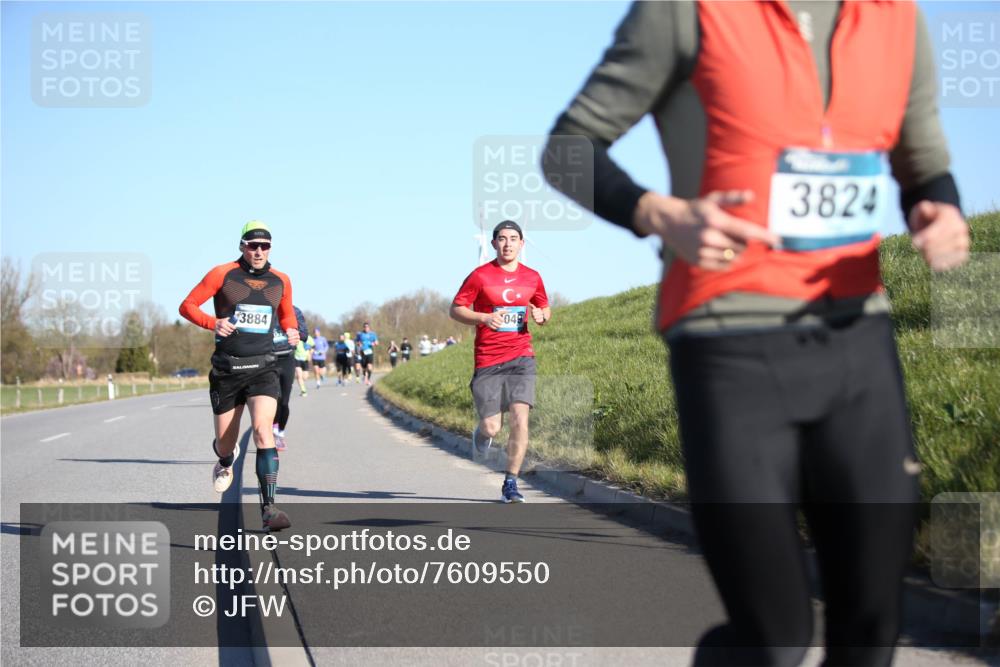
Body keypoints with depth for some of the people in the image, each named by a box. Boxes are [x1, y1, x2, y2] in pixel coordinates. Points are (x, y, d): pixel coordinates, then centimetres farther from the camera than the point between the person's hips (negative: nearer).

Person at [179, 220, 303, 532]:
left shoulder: (280, 281, 6)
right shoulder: (222, 274, -4)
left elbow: (286, 315, 23)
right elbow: (187, 305, -1)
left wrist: (292, 332, 1)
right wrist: (213, 323, -18)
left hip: (263, 368, 1)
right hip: (227, 368, -1)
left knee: (263, 430, -21)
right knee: (226, 443, 9)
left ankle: (269, 509, -24)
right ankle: (225, 461, 50)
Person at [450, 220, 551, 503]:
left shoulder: (532, 278, 9)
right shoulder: (480, 276, -1)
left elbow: (545, 309, 23)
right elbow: (456, 309, 0)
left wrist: (541, 316, -2)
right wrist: (484, 318, -16)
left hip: (521, 357, 2)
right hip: (487, 360, -2)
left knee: (520, 419, -13)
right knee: (492, 427, -5)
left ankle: (510, 483, -2)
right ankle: (482, 433, 35)